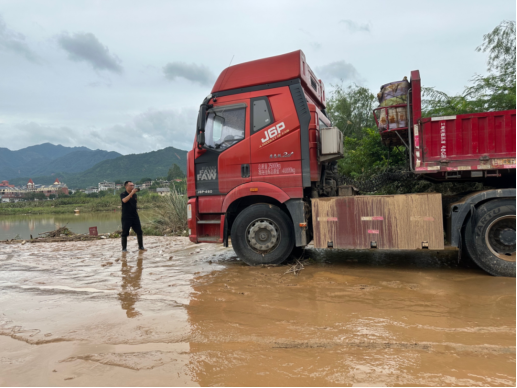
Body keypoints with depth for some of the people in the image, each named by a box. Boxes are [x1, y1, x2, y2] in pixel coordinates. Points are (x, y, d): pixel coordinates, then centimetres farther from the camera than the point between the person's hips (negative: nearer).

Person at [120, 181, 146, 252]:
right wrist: (131, 193, -30)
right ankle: (124, 248, 11)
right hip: (126, 217, -5)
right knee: (125, 233, 1)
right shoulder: (123, 194, -5)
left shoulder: (134, 194, 11)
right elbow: (124, 200, -27)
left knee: (139, 232, 6)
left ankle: (141, 246, 18)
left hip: (135, 216, 5)